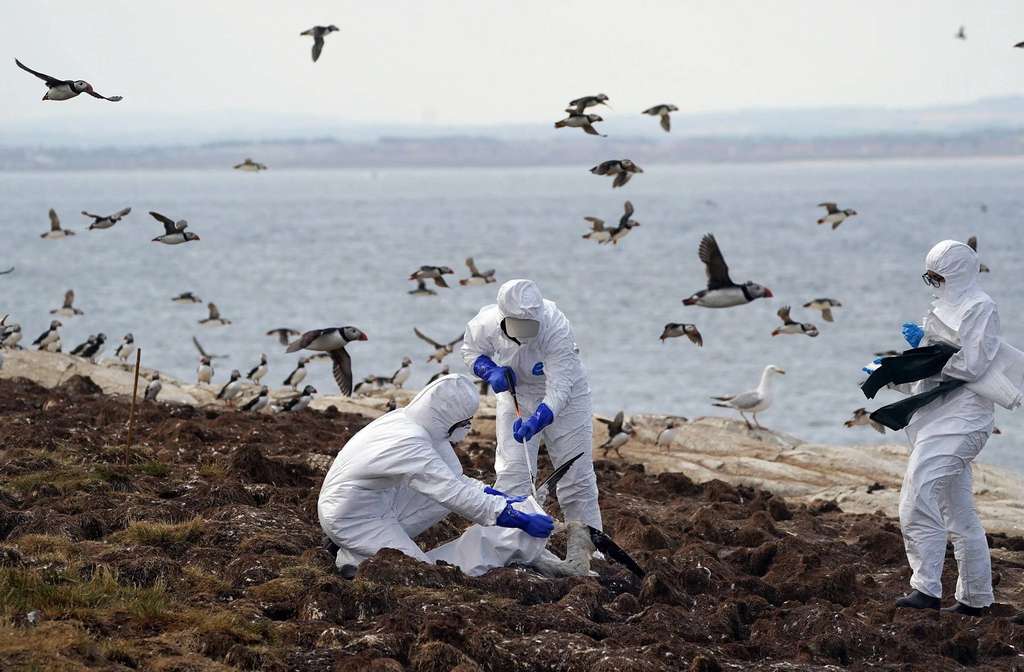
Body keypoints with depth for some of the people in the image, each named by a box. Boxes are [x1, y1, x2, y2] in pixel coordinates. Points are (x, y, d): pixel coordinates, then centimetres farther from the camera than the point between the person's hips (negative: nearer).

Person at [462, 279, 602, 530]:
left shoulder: (557, 329, -37)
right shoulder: (486, 322, -26)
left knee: (576, 478, 3)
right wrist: (492, 372, -22)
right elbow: (471, 349, -2)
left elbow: (559, 390, -39)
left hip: (565, 397, -2)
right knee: (511, 472, -7)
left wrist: (535, 422, -53)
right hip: (517, 397, 2)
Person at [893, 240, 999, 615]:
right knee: (957, 512, 12)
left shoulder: (980, 308, -8)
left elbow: (971, 365, -18)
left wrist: (924, 347, -12)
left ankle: (926, 588, -26)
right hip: (939, 416, 10)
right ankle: (975, 598, 18)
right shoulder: (947, 307, 20)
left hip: (959, 417, -10)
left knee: (919, 491, -22)